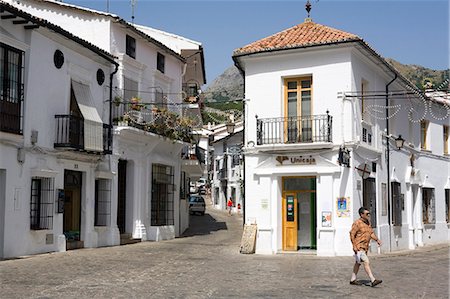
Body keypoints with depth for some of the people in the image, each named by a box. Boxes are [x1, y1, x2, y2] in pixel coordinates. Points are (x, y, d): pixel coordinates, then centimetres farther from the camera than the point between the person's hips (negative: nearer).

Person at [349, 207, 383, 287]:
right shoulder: (357, 223, -16)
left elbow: (371, 233, 14)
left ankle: (353, 279, 27)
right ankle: (373, 281, -18)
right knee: (366, 263, -14)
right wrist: (354, 246, -23)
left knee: (358, 263, 17)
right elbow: (352, 234, -17)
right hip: (359, 247, -9)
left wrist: (377, 239, -1)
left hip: (365, 247, 9)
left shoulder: (368, 222, 10)